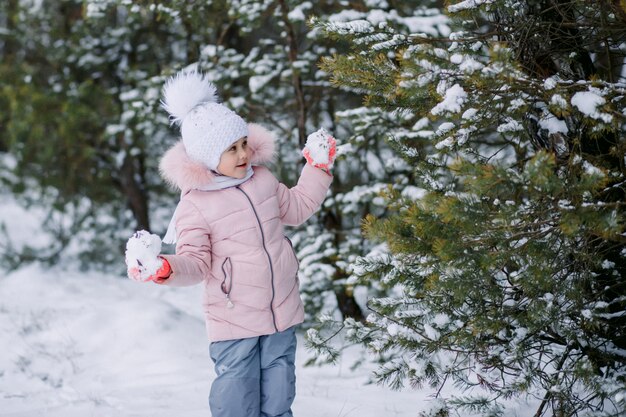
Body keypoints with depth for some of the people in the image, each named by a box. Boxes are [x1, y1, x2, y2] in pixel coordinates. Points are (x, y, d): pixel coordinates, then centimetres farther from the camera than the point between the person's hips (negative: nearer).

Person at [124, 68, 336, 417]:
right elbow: (196, 263, -12)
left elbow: (298, 208, 23)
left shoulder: (262, 179, 5)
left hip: (282, 315, 6)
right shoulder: (196, 204, -13)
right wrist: (164, 269, -31)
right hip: (234, 324, -5)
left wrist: (318, 167, 20)